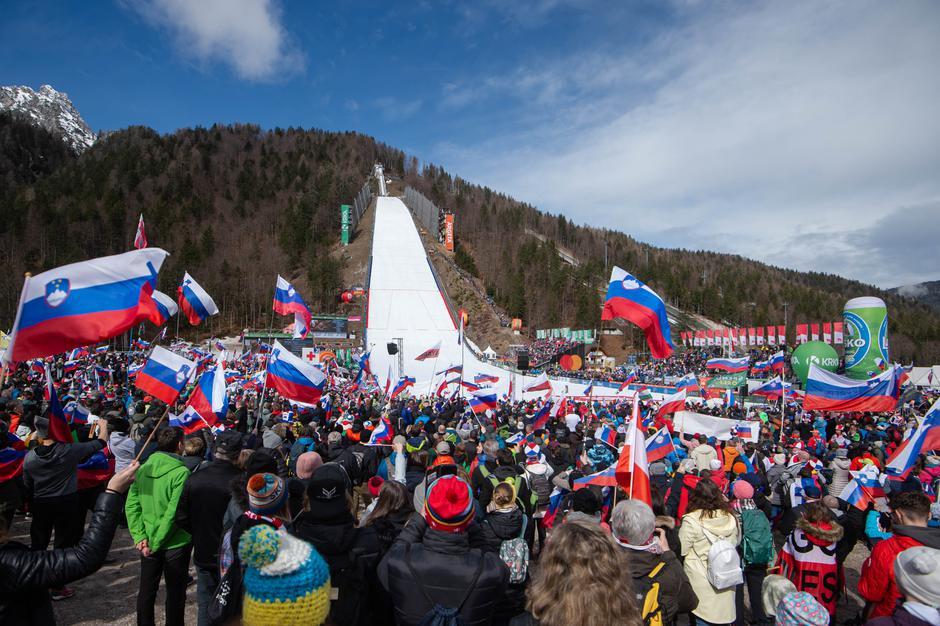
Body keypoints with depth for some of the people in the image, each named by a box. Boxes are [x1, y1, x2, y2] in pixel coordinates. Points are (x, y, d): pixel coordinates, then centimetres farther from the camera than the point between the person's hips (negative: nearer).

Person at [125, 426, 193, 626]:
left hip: (148, 541, 5)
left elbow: (131, 506, -4)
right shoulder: (180, 472, -22)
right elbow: (173, 513, -24)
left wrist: (140, 536, -5)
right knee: (175, 593, 12)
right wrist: (156, 543, -13)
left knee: (146, 589, 21)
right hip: (175, 542, -5)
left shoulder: (142, 469, -3)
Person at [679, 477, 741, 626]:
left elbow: (681, 550, -12)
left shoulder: (691, 520, -21)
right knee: (723, 614, 21)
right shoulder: (730, 517, -7)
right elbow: (737, 541, 12)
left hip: (701, 579, -4)